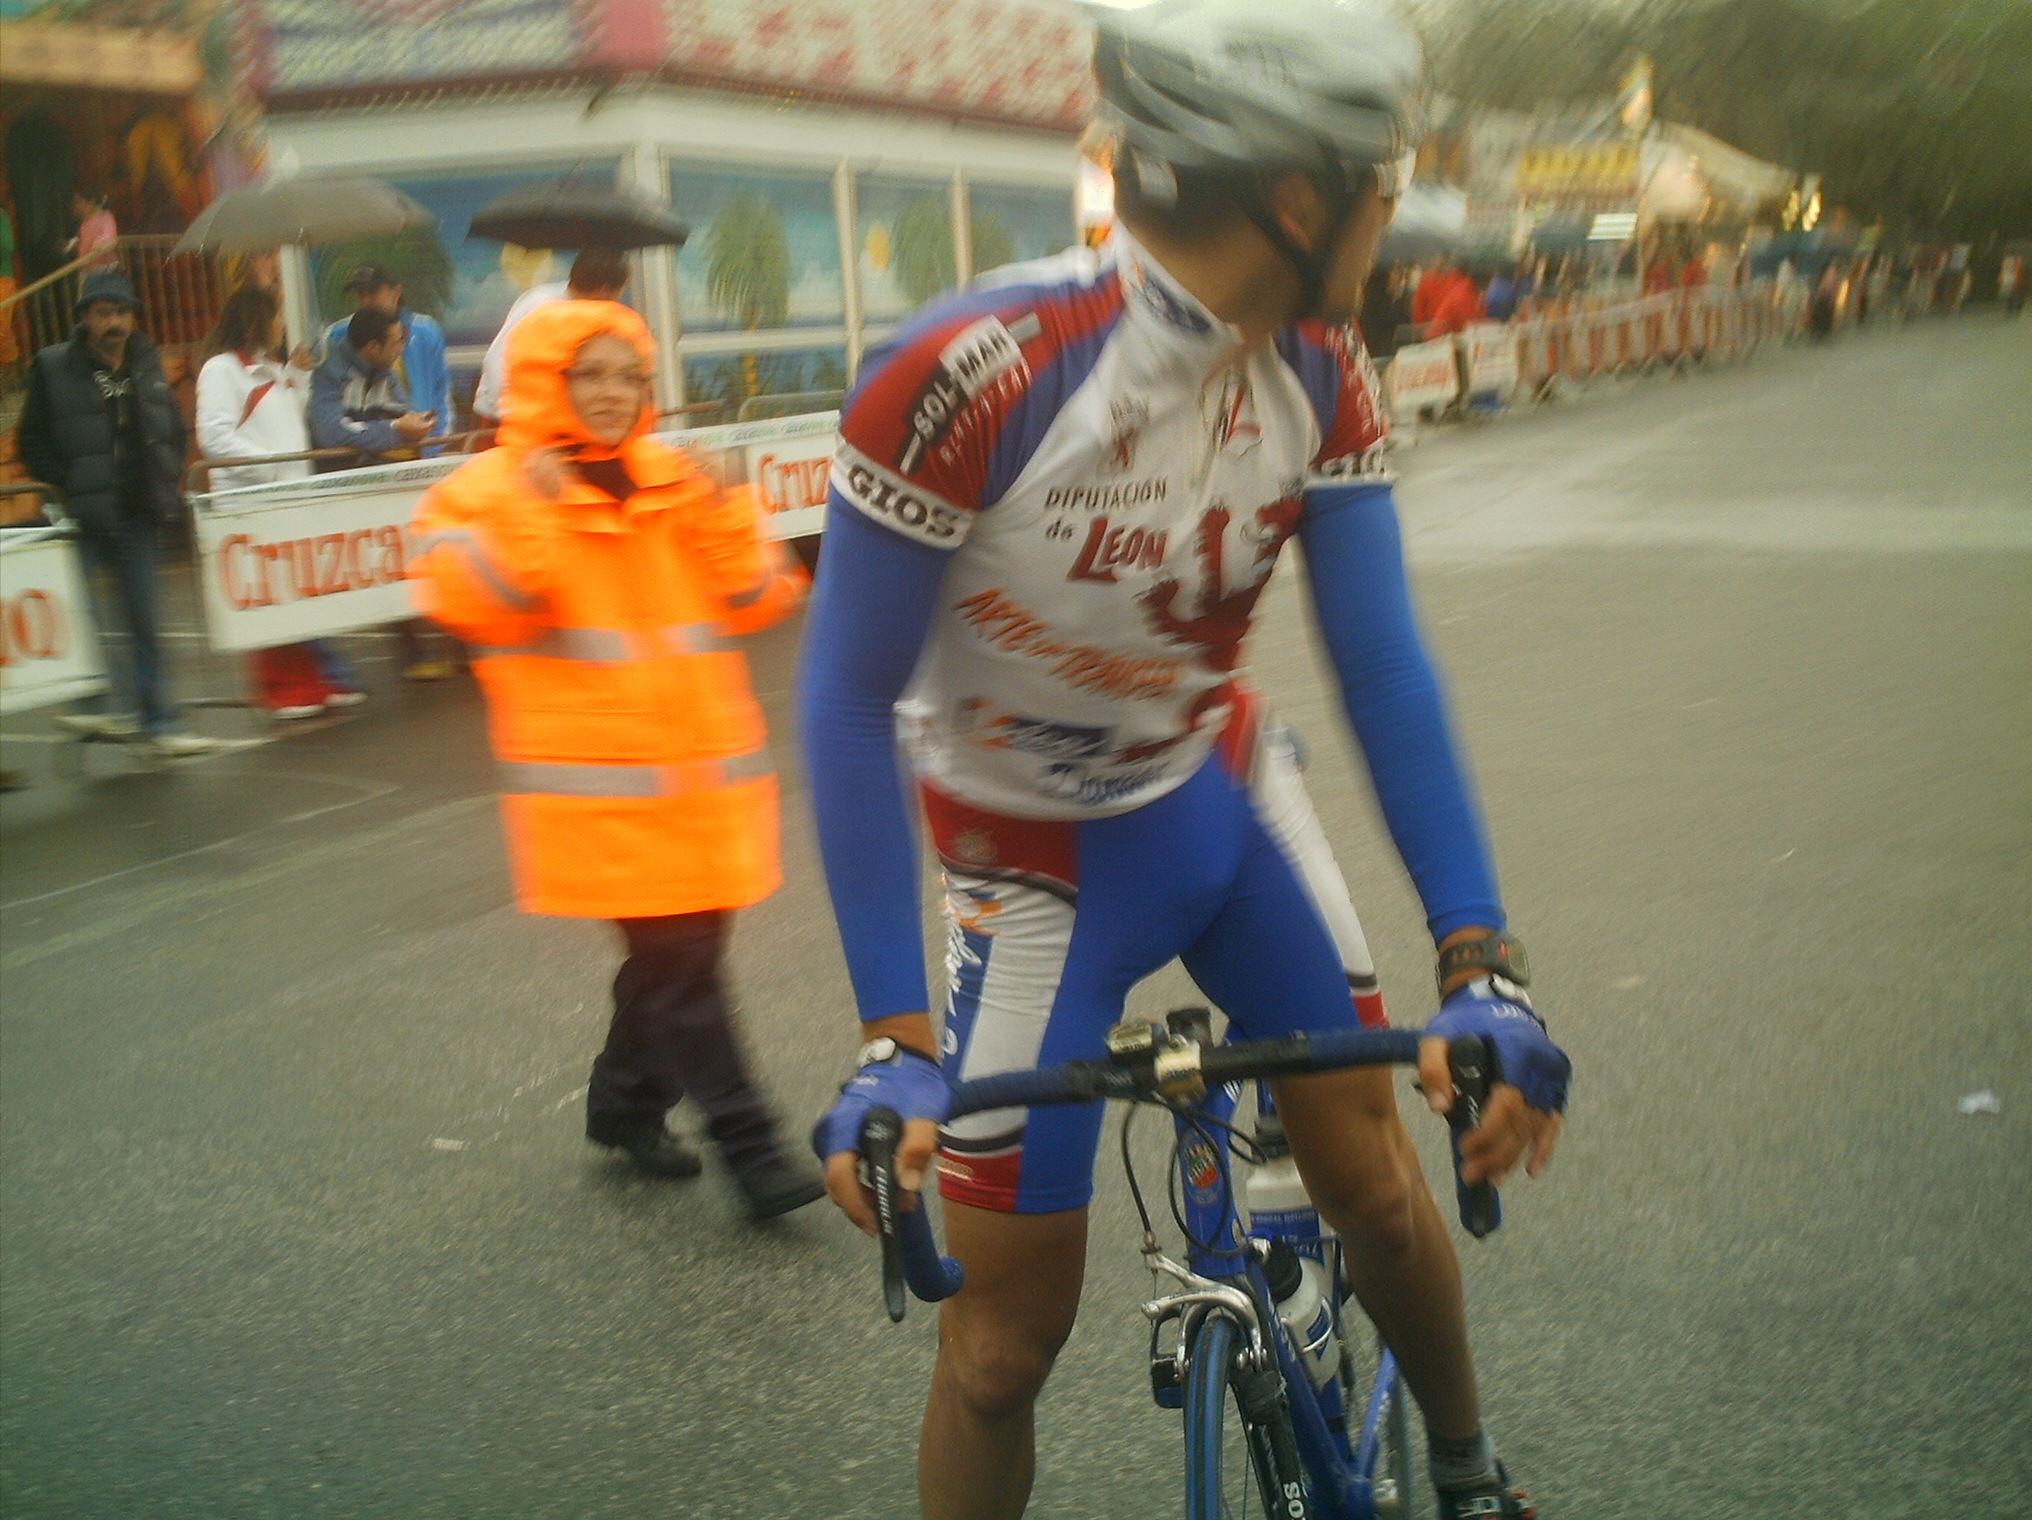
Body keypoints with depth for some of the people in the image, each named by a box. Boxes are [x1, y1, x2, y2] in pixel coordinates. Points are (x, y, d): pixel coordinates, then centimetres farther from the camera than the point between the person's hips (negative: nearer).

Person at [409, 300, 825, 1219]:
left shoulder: (679, 483, 13)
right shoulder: (496, 486, 0)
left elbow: (758, 603, 7)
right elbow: (464, 604, -14)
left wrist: (724, 514, -6)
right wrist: (532, 515, -20)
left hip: (701, 772, 6)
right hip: (601, 782, -6)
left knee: (680, 948, 13)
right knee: (679, 960, -9)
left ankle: (627, 1105, 34)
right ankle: (749, 1149, -3)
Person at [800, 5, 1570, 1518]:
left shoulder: (1324, 377, -14)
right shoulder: (968, 377, -32)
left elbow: (1382, 660, -12)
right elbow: (848, 701, -25)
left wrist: (1479, 963, -21)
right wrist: (893, 1040, -27)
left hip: (1224, 784, 4)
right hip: (1036, 853, -4)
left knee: (1373, 1173, 8)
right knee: (1010, 1329, 0)